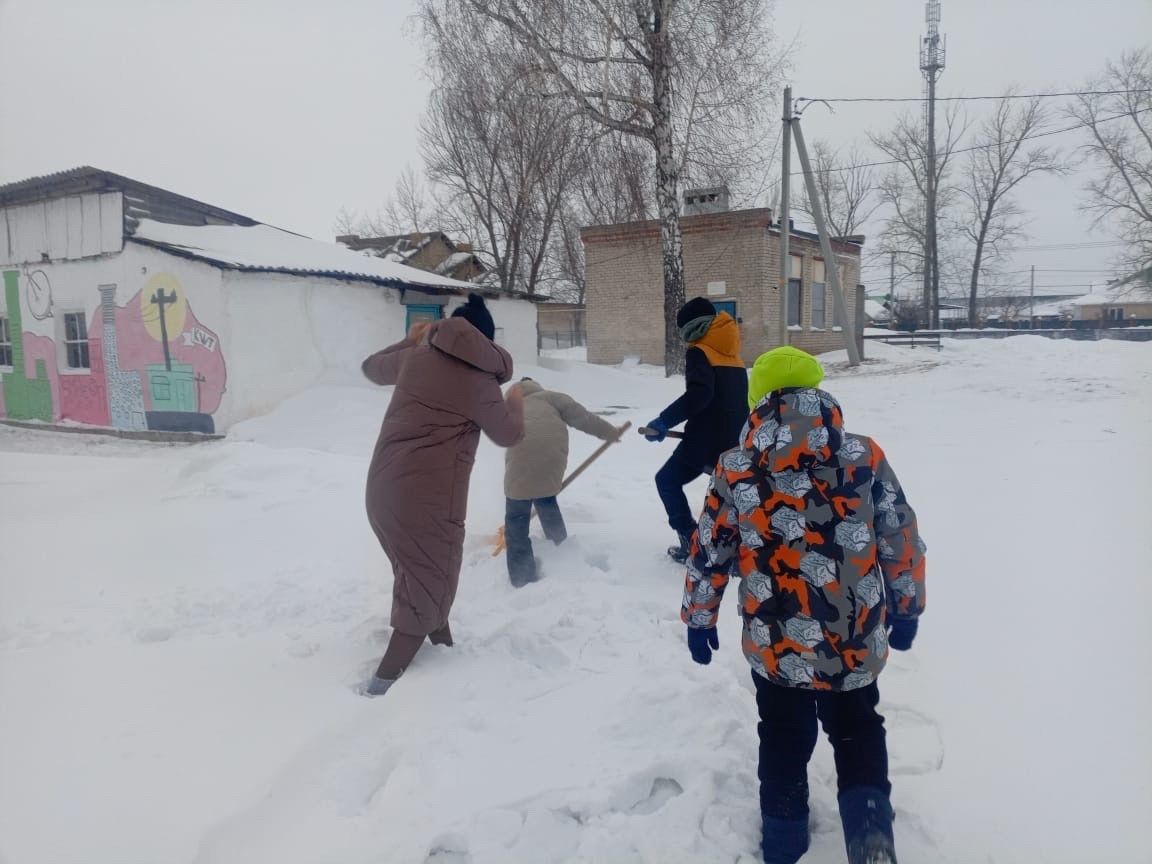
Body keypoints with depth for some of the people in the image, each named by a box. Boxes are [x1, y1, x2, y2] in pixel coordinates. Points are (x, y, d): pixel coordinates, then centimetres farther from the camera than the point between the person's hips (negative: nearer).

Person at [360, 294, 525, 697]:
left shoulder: (415, 356, 7)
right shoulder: (480, 382, -5)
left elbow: (372, 367, 28)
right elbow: (509, 434, 10)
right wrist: (515, 404, 30)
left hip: (383, 488, 6)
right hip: (429, 497, -6)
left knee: (414, 573, 24)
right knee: (431, 585, 8)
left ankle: (440, 644, 41)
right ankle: (387, 678, 6)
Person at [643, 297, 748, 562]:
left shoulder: (699, 352, -7)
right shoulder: (732, 355, 17)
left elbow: (698, 394, -24)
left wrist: (665, 421, -23)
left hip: (708, 438, -7)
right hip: (736, 439, 7)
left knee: (668, 480, 9)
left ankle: (692, 543, 3)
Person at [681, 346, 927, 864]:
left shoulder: (734, 472, -11)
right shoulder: (865, 458, -9)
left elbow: (708, 553, -3)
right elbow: (903, 542, -1)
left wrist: (698, 618, 12)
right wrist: (906, 609, 15)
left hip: (774, 646, 0)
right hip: (857, 644, 0)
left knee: (784, 740, 24)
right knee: (858, 734, 27)